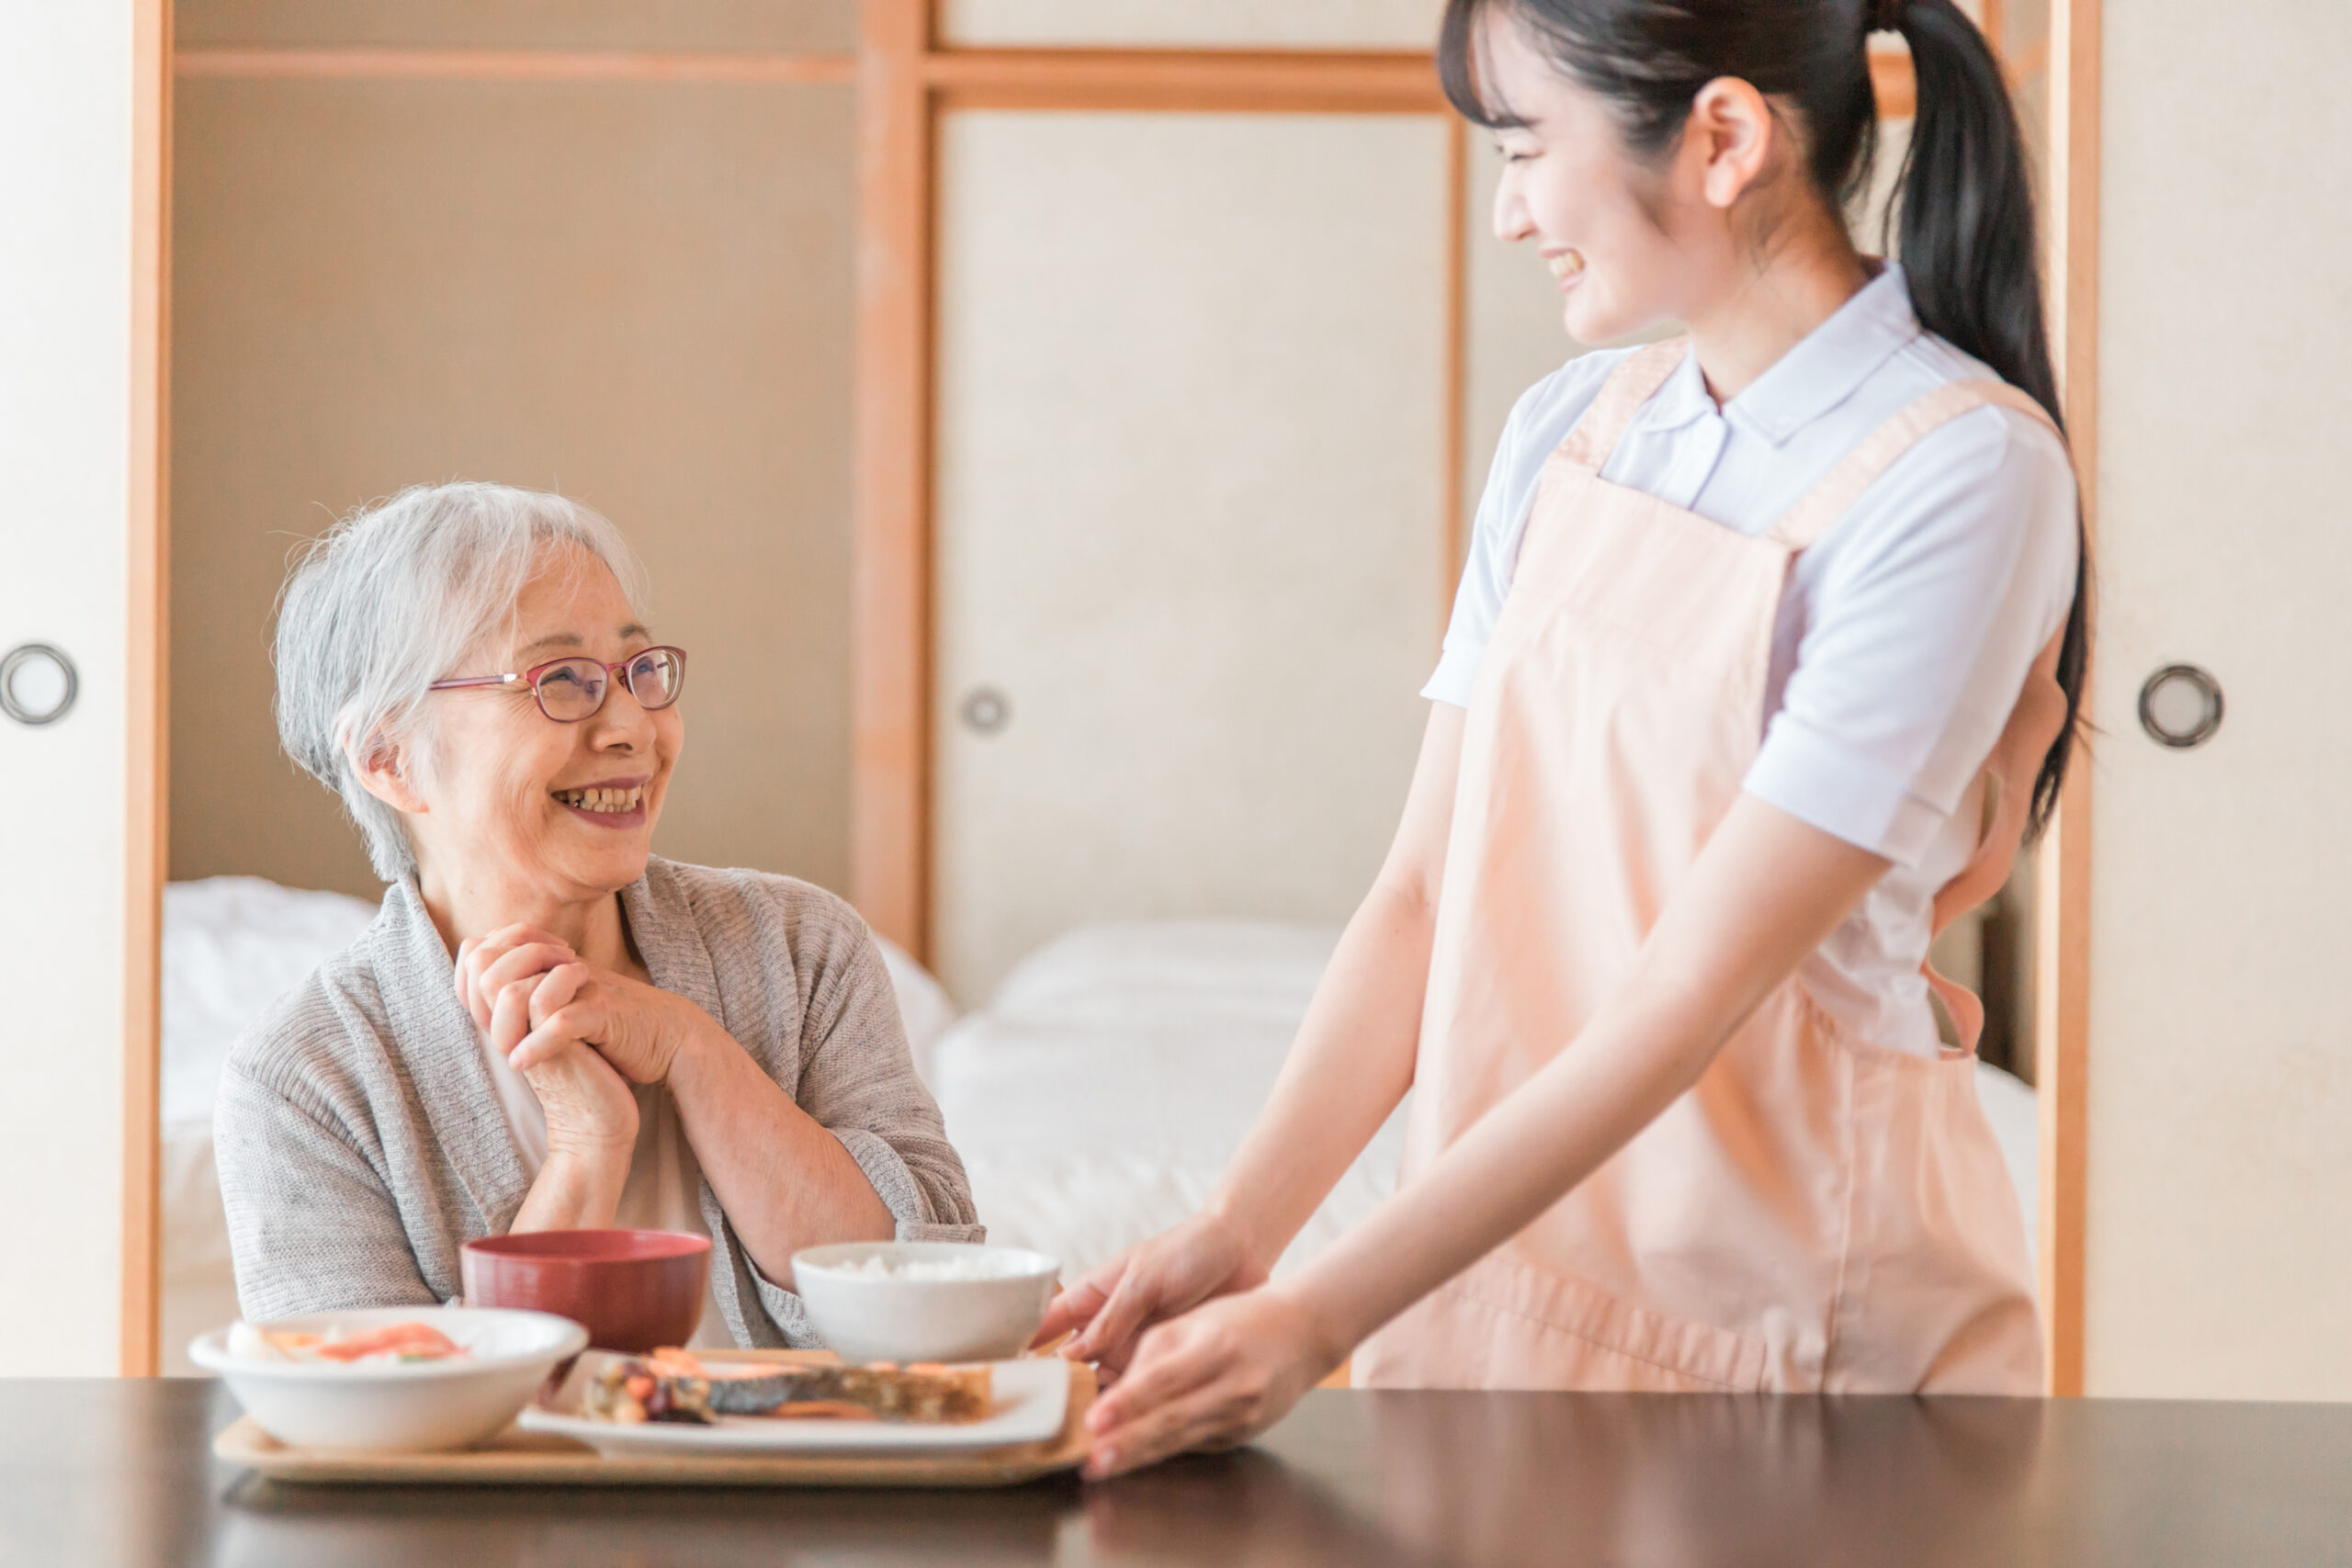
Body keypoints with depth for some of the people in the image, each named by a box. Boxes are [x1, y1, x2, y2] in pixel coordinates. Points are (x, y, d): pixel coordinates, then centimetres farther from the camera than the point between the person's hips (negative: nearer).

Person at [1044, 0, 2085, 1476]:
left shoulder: (1960, 469, -15)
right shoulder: (1569, 432, 6)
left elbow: (1690, 994, -20)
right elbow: (1426, 888, 1)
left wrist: (1324, 1315, -24)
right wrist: (1239, 1230, -12)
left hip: (1796, 1314, -5)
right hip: (1494, 1276, 5)